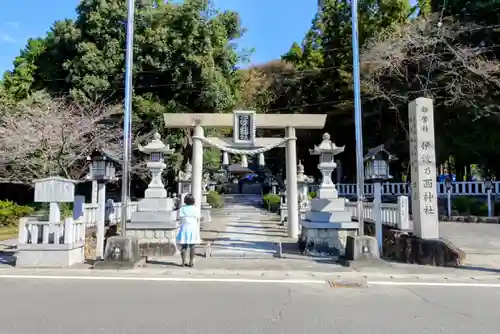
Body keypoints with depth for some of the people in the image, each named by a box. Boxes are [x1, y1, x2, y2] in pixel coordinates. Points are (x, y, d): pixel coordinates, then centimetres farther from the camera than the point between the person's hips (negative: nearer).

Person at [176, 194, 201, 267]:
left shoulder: (182, 209, 1)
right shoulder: (196, 209, 0)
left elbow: (181, 220, -1)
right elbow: (198, 221, 2)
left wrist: (182, 227, 6)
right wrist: (198, 231, 9)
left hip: (184, 228, 0)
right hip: (193, 228, 0)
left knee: (184, 246, 5)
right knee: (192, 246, 6)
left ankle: (183, 262, 6)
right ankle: (191, 262, 9)